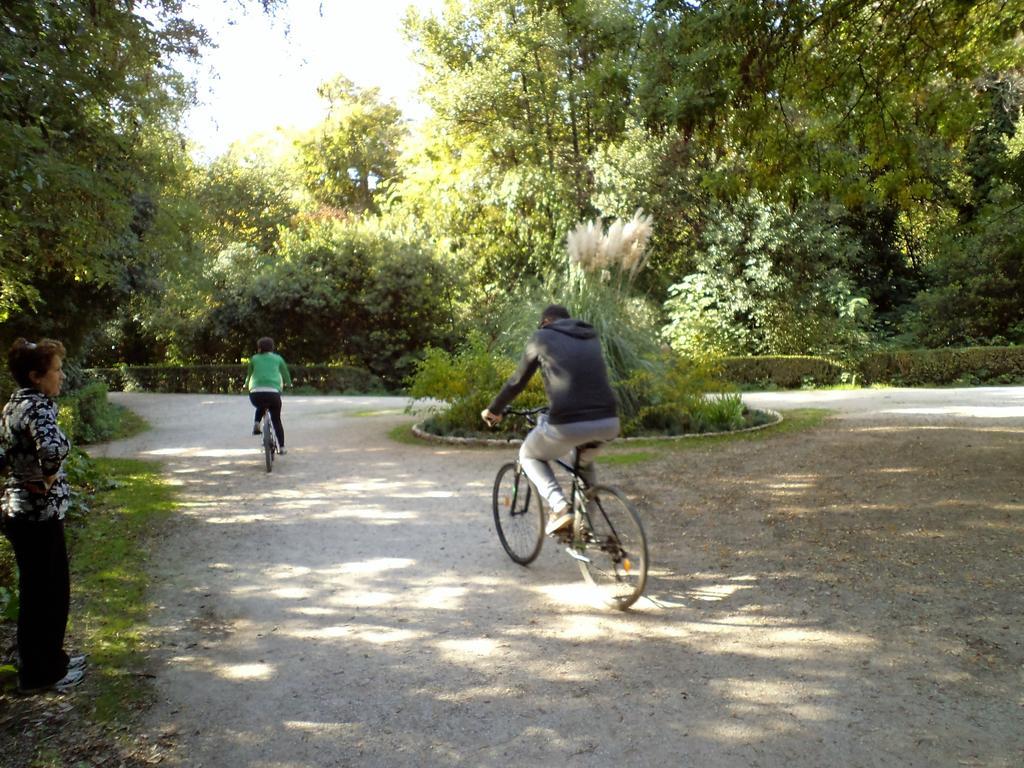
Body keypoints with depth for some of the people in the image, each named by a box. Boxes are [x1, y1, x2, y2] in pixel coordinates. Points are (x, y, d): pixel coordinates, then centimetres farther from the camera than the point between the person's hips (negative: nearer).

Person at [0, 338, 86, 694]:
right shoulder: (37, 406, -20)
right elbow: (52, 449, -39)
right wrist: (48, 478, -21)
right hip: (38, 513, -9)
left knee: (46, 588, 21)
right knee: (45, 593, 5)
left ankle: (50, 659, 35)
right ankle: (40, 673, 19)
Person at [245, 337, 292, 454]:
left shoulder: (254, 359, 17)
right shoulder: (278, 358, 17)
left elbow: (249, 375, 26)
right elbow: (286, 374, 26)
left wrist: (246, 385, 47)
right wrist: (288, 383, 47)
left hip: (255, 393, 1)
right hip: (273, 392, -1)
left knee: (261, 407, 36)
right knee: (277, 420, 15)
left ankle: (256, 424, 13)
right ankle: (281, 448, 12)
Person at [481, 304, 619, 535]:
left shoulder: (541, 337, 12)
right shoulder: (591, 336, 24)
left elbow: (518, 381, 18)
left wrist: (493, 409, 34)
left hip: (568, 424, -5)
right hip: (608, 423, 5)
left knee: (529, 456, 25)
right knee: (584, 461, 37)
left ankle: (559, 507, 5)